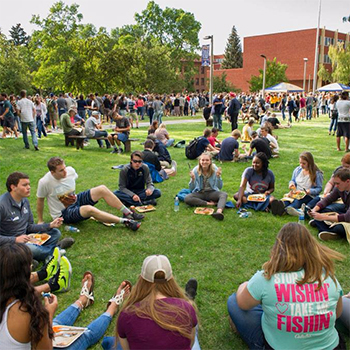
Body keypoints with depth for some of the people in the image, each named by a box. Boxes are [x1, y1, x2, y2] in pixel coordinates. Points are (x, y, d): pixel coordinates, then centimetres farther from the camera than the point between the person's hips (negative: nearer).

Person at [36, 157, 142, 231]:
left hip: (75, 201, 6)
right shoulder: (44, 182, -23)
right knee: (89, 209, -36)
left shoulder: (70, 170, -9)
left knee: (102, 189, -13)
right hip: (63, 213, -6)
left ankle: (128, 213, -10)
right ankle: (125, 221, -32)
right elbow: (40, 200, -10)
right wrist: (40, 221, -2)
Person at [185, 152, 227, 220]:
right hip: (199, 193, 0)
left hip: (212, 192, 0)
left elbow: (219, 187, -10)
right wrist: (193, 179, -29)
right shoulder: (195, 170, -9)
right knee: (187, 198, -28)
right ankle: (210, 203, -27)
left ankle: (219, 211, -58)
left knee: (224, 194, -30)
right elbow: (191, 189, -9)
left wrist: (218, 177, -28)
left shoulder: (215, 169, -9)